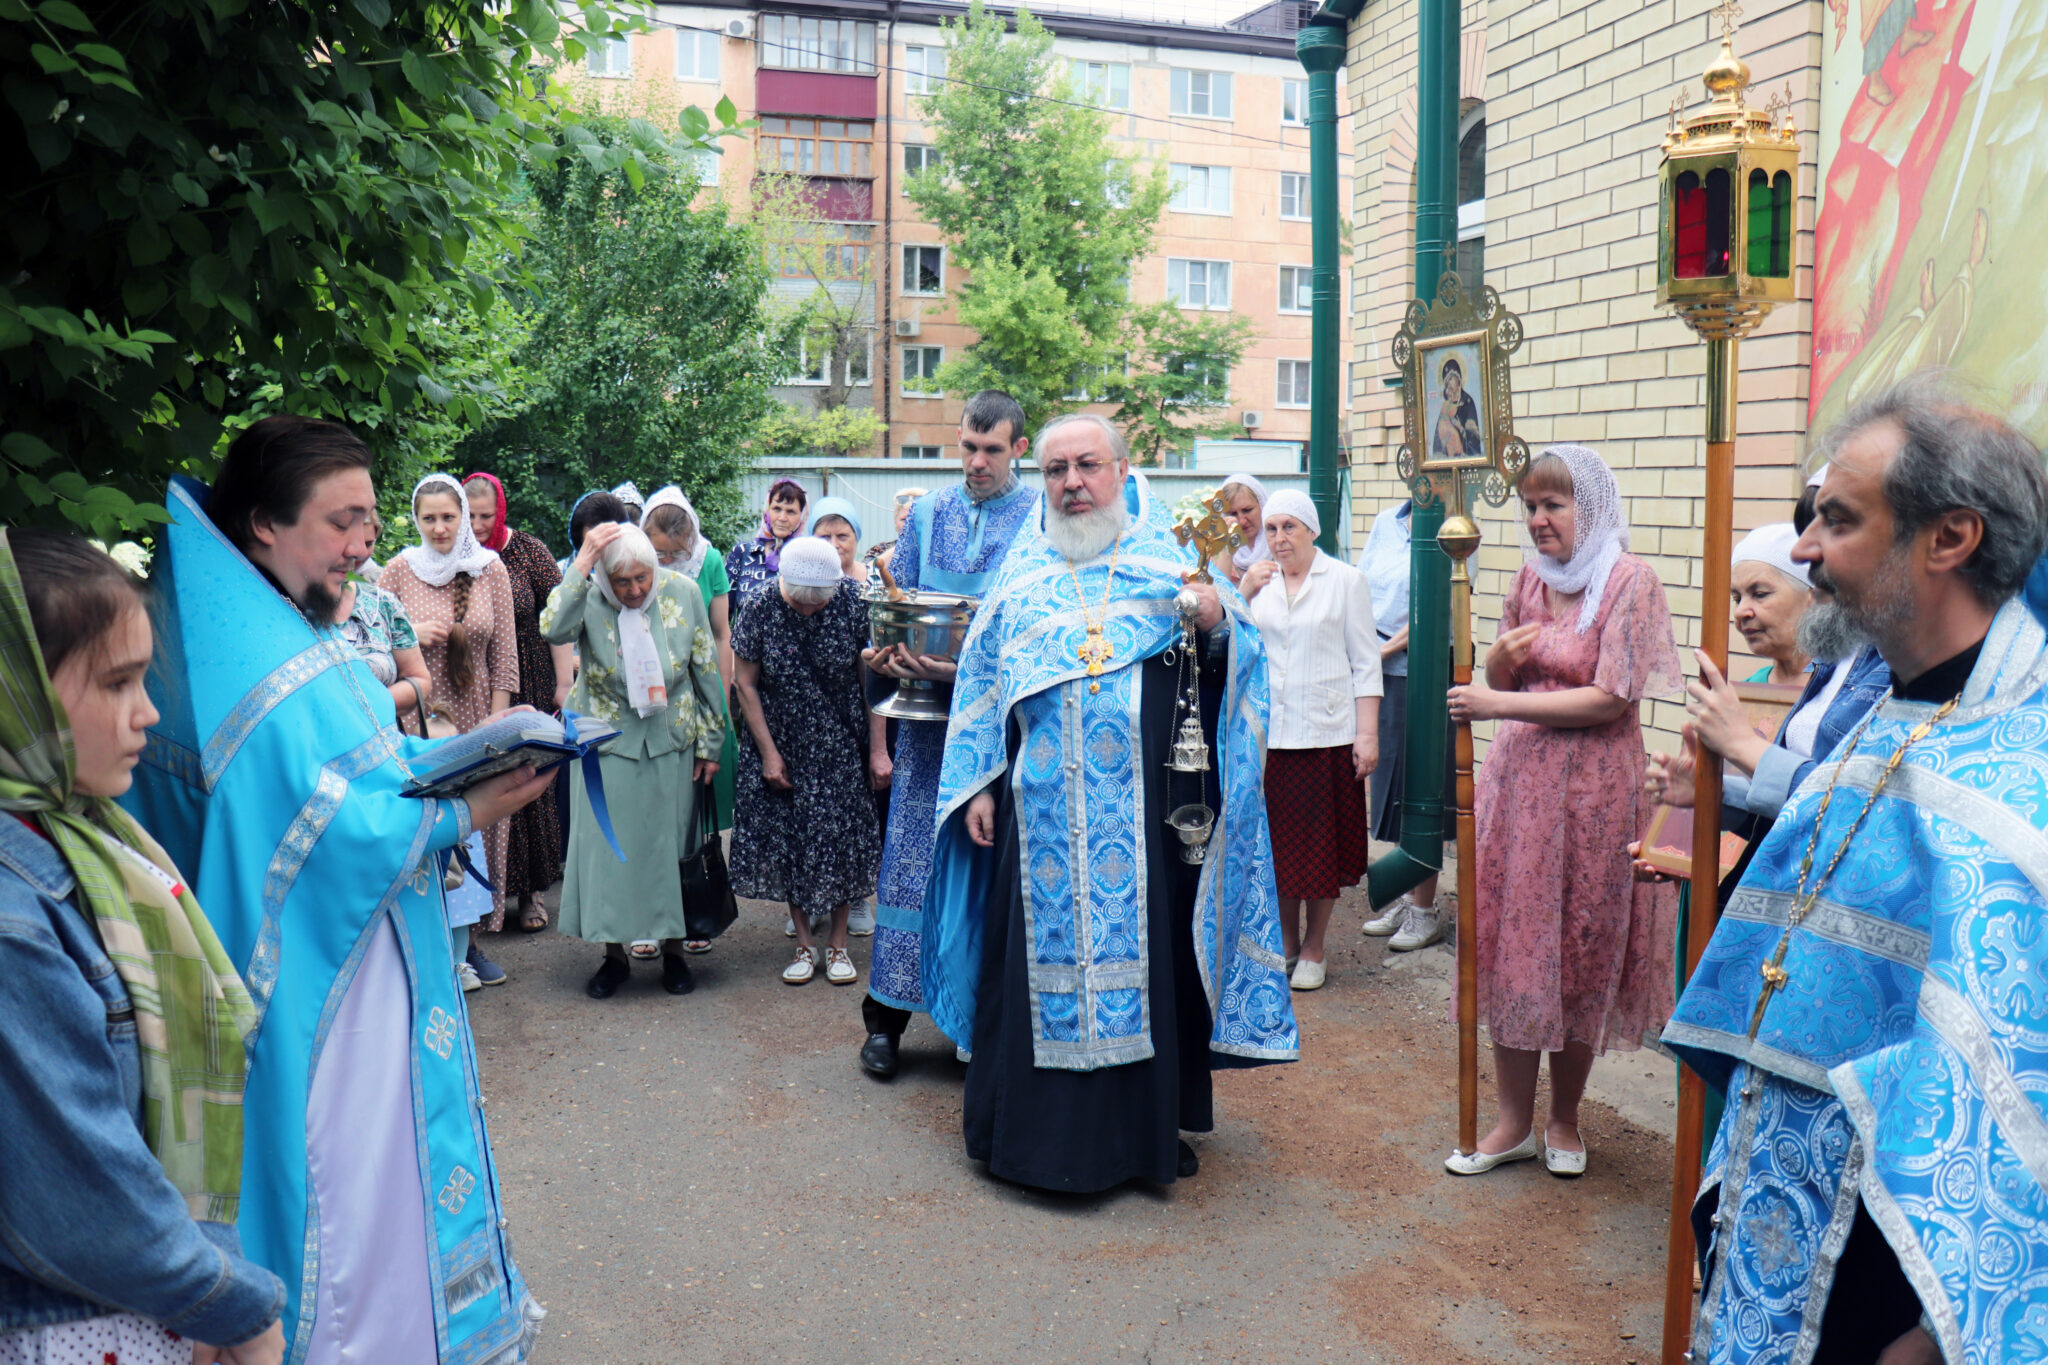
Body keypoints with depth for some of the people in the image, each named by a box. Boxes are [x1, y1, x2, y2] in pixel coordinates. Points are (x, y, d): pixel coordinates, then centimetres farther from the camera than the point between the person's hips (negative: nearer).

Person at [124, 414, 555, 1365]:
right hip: (321, 995, -10)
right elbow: (326, 834, -26)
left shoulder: (270, 626, 7)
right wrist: (461, 814, -17)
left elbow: (337, 761, 12)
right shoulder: (265, 661, -23)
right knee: (346, 1171, 4)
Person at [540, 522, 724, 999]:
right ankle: (613, 955, 18)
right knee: (608, 845, 3)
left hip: (672, 743, 1)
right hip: (607, 742, -1)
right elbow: (553, 629, -34)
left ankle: (673, 950, 22)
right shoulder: (589, 599, -11)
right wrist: (580, 566, -33)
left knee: (671, 843, 8)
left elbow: (706, 670, 1)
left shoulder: (683, 592, -6)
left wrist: (710, 741, 2)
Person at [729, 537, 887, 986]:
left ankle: (838, 944, 15)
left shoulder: (853, 604, -15)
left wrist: (878, 749, -7)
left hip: (841, 747, 0)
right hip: (781, 745, 1)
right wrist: (769, 754, -6)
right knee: (786, 841, 3)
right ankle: (804, 944, 16)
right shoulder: (761, 611, -14)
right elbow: (745, 684, -5)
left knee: (842, 840, 1)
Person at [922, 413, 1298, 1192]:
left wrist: (1217, 624, -20)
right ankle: (1036, 1123, 17)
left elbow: (1234, 660, 2)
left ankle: (1153, 1124, 20)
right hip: (1042, 813, 1)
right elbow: (981, 684, 13)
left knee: (1146, 949, 4)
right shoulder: (1021, 573, 11)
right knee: (1040, 953, 4)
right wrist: (978, 788, 6)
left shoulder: (1166, 559, 7)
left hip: (1145, 812, -1)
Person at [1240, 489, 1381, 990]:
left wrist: (1368, 733, -7)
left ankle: (1313, 950, 17)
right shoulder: (1255, 582, 10)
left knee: (1323, 844, 4)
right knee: (1279, 842, 8)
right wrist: (1242, 593, -5)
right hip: (1269, 734, 3)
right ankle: (1286, 940, 23)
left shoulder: (1346, 581, 2)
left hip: (1328, 733, -2)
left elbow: (1365, 662, 0)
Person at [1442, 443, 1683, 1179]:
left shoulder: (1630, 580, -10)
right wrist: (1501, 658, -6)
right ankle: (1515, 1122, 17)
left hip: (1593, 786, -5)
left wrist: (1502, 704, -18)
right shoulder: (1530, 577, 9)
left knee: (1582, 952, 7)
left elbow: (1611, 699, -16)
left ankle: (1564, 1120, 24)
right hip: (1519, 777, 5)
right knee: (1510, 945, 5)